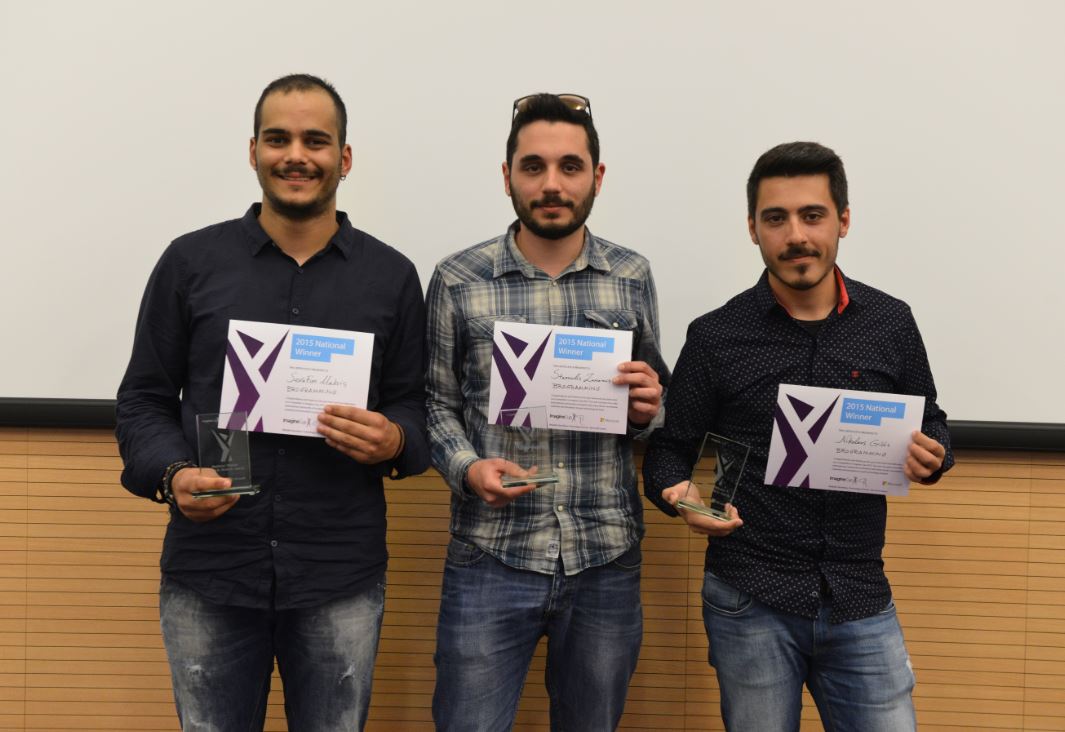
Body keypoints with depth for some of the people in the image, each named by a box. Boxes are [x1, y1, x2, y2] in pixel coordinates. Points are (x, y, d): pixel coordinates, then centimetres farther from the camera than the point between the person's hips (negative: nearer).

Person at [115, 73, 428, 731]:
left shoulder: (392, 275, 4)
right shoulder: (191, 262, 3)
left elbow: (416, 407, 8)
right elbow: (144, 399, 6)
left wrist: (394, 442, -14)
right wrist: (171, 475, -13)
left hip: (342, 581, 0)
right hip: (207, 576, 0)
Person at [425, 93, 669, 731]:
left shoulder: (632, 277, 5)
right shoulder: (458, 281, -2)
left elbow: (655, 408, 13)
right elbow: (437, 402, 4)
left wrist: (648, 407, -9)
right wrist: (468, 468, -14)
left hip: (608, 563, 2)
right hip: (490, 559, -2)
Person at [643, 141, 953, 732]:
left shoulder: (891, 323, 2)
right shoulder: (715, 337, -3)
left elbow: (931, 427, 13)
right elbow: (669, 451, 2)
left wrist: (932, 457, -9)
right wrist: (679, 496, -19)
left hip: (861, 601, 2)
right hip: (750, 603, -1)